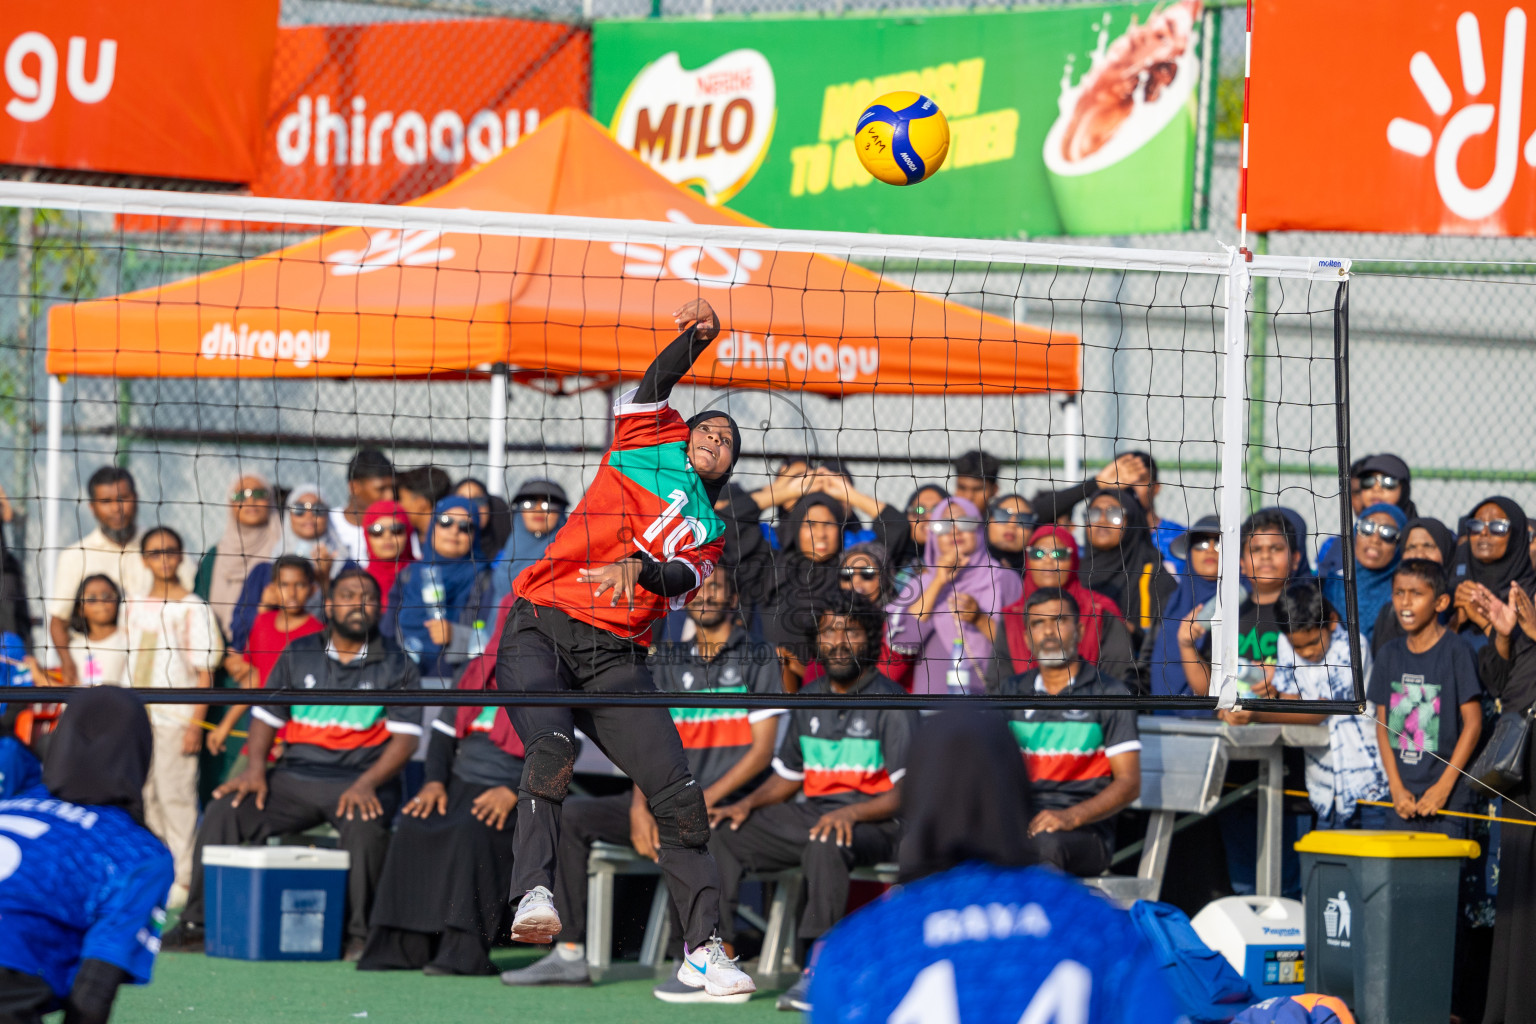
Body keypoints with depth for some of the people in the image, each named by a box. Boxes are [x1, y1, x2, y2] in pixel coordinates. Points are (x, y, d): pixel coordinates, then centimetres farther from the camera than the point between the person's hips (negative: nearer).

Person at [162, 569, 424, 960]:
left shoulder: (396, 665, 4)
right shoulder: (299, 655, 12)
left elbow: (405, 737, -3)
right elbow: (265, 715, 14)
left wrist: (366, 784, -18)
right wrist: (255, 769, -5)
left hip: (359, 783, -3)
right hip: (295, 777, 3)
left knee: (365, 824, -37)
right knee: (222, 810, -17)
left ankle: (359, 936, -29)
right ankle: (196, 924, -10)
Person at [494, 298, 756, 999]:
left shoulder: (710, 533, 22)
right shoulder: (652, 442, 21)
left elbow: (683, 579, 0)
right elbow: (654, 386, 4)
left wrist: (640, 568, -21)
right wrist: (696, 336, -11)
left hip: (615, 657, 3)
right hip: (540, 626, -3)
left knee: (679, 795, -6)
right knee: (552, 748, -31)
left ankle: (702, 947, 3)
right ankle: (533, 894, -39)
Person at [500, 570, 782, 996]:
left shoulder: (756, 659, 0)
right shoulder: (668, 663, 16)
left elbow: (762, 750, -7)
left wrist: (708, 797, -19)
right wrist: (639, 806, -9)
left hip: (728, 801, -7)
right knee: (571, 814, -7)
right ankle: (569, 954, -10)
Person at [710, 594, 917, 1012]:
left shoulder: (890, 703, -8)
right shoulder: (808, 700, 13)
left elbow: (908, 793, -14)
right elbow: (788, 776, 22)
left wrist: (850, 813, -29)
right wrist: (747, 804, 3)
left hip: (873, 822, -7)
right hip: (810, 815, 7)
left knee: (824, 845, -40)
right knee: (720, 834, -5)